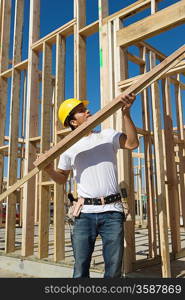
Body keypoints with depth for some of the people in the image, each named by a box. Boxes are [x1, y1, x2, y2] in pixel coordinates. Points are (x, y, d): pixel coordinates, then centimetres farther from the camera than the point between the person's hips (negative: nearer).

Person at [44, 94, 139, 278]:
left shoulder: (108, 135, 8)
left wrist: (126, 113, -16)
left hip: (112, 212, 0)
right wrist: (48, 169, -4)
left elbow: (132, 144, -10)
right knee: (80, 270, 6)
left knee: (114, 270, 8)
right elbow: (62, 179, 16)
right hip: (84, 214, 1)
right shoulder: (69, 148, 9)